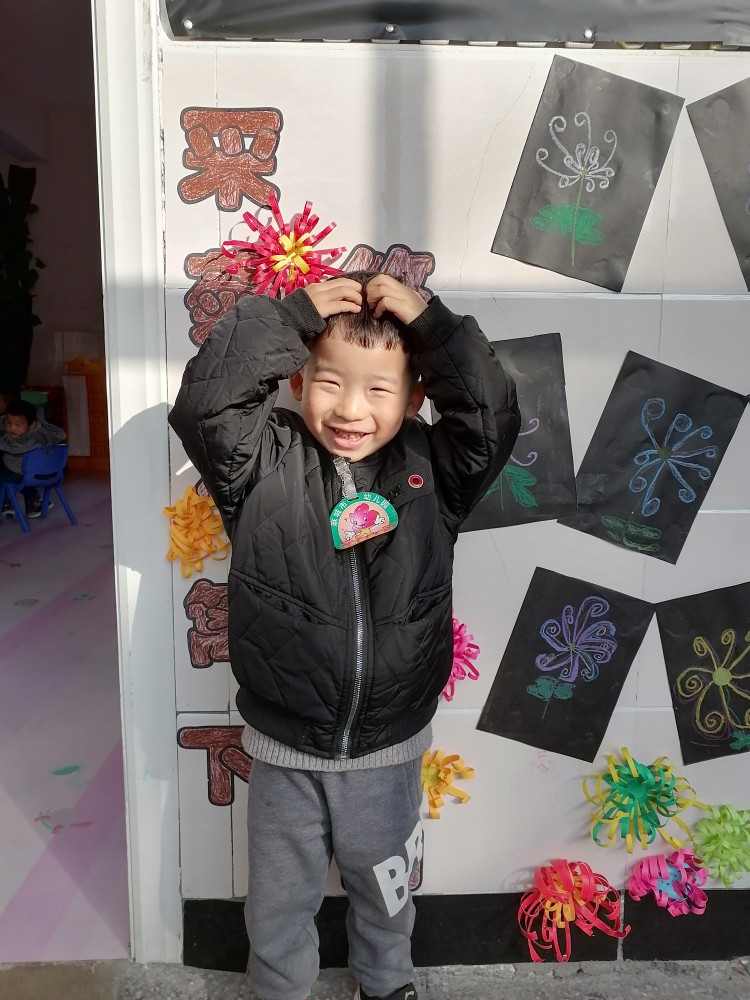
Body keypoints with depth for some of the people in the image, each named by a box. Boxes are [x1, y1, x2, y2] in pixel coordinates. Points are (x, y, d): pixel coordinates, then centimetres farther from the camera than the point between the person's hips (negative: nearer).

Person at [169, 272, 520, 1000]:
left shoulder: (431, 470, -7)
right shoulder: (264, 465, -11)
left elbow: (493, 419, -19)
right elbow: (202, 403, -23)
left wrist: (430, 323, -20)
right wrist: (288, 316, -23)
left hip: (390, 747, 2)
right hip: (284, 747, -1)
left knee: (384, 890, 28)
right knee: (279, 898, 23)